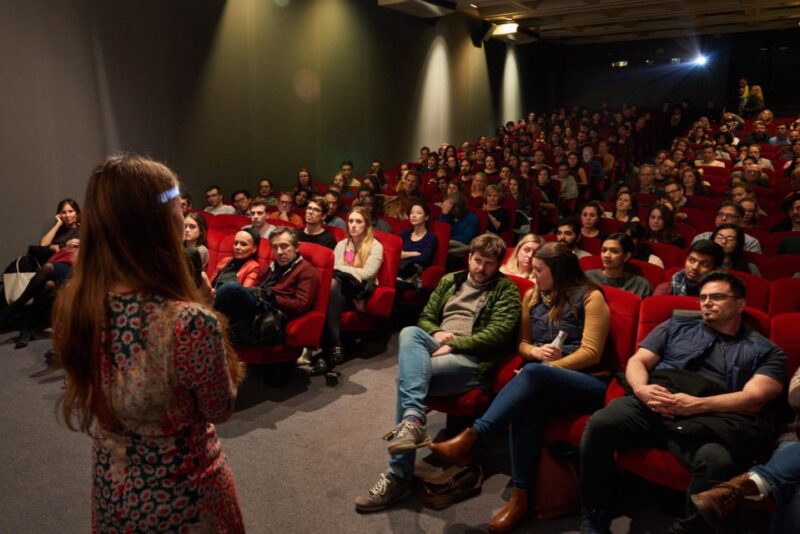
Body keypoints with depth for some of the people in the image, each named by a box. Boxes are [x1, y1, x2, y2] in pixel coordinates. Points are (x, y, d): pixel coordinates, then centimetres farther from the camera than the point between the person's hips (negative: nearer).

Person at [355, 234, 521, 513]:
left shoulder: (506, 289, 5)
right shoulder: (449, 281, 22)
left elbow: (499, 332, -9)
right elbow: (426, 317, 22)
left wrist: (454, 344, -15)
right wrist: (437, 334, -3)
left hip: (472, 359, -5)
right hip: (437, 347, 6)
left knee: (407, 373, -30)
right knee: (409, 332, -30)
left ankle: (399, 475, -29)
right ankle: (413, 419, -47)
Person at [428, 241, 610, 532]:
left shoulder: (590, 297, -1)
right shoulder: (532, 296, 16)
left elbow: (591, 353, -9)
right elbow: (523, 343, 18)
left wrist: (544, 367, -16)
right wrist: (536, 351, -6)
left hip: (588, 383, -4)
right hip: (544, 383, 4)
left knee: (532, 374, -36)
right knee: (527, 402, -34)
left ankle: (469, 437, -42)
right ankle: (520, 495, -34)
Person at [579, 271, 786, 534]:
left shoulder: (765, 350, 18)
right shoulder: (677, 326, 24)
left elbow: (754, 398, 1)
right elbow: (637, 361, 17)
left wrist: (696, 405, -16)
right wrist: (641, 388, -8)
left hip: (708, 420, -1)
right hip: (652, 406, 2)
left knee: (718, 461, -37)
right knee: (600, 424, -29)